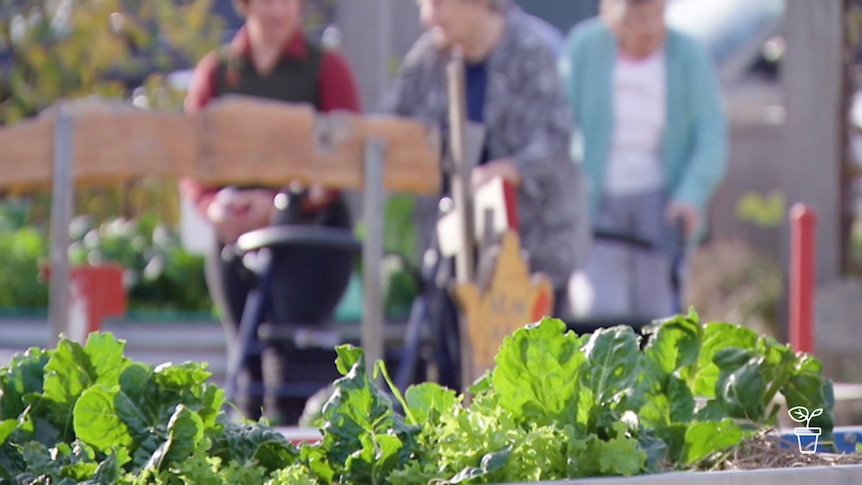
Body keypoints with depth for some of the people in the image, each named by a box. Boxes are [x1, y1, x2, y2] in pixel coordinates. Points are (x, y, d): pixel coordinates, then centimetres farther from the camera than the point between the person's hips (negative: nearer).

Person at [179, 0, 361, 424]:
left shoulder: (326, 69, 4)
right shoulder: (216, 71, 12)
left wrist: (283, 202, -19)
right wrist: (213, 206, -16)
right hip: (236, 236, 3)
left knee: (286, 353, -17)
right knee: (246, 365, 1)